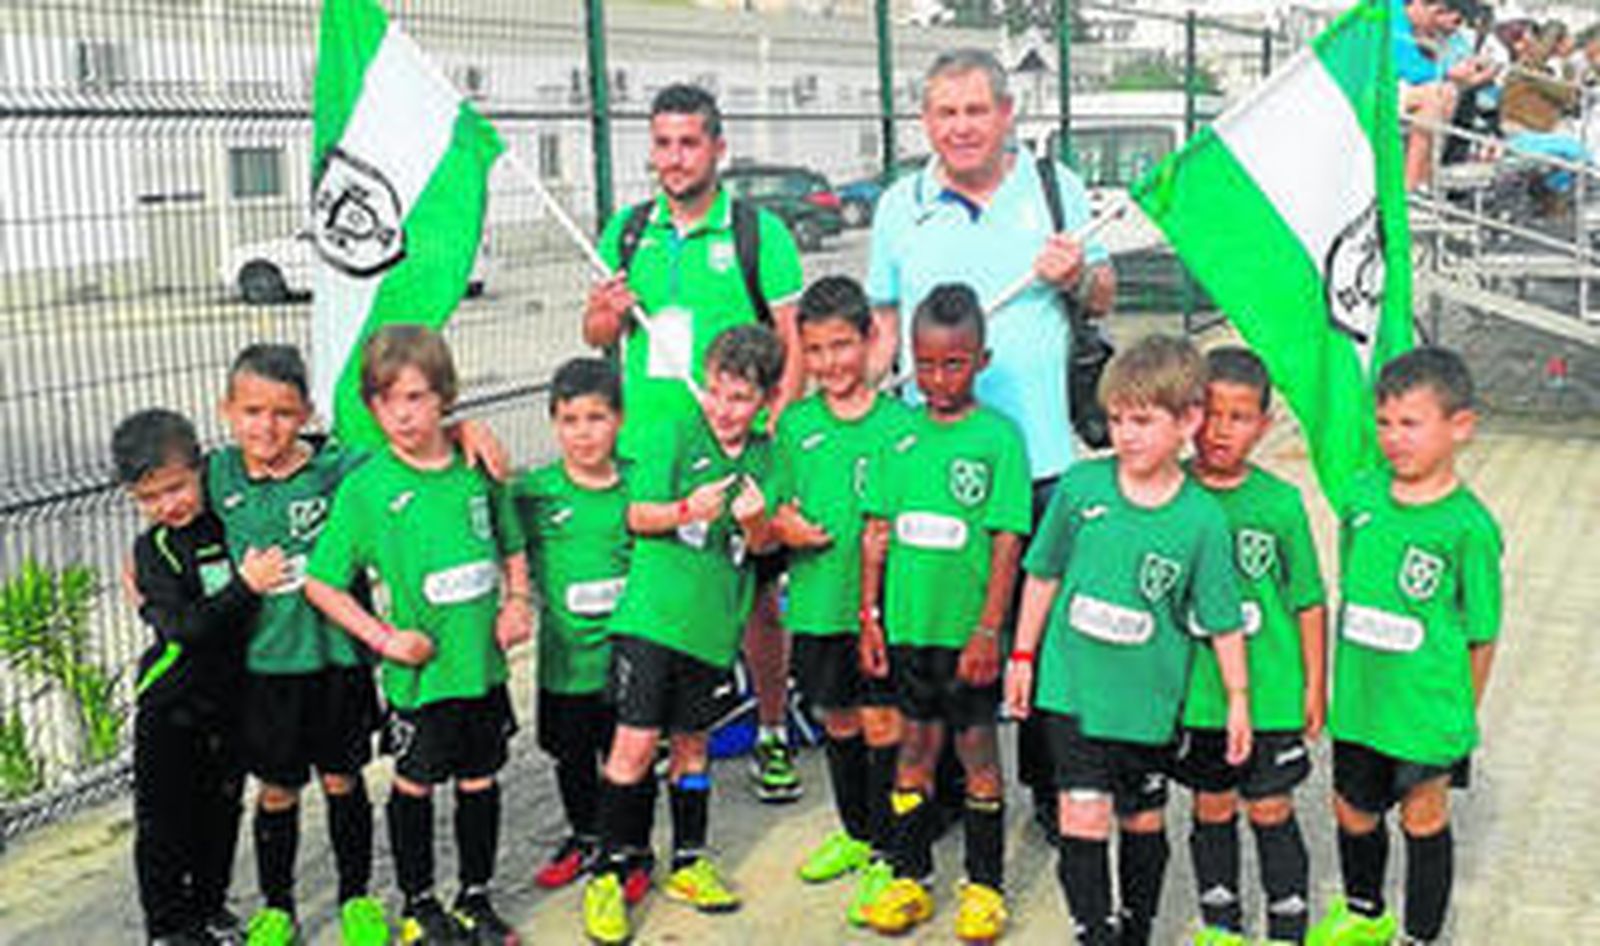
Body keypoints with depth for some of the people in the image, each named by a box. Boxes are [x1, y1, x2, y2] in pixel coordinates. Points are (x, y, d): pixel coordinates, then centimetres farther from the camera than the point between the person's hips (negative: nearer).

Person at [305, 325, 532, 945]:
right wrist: (382, 638, -14)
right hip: (418, 673, -3)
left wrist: (517, 602, -2)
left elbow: (512, 546, 15)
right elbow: (320, 583, -7)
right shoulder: (365, 487, -11)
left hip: (484, 663, 3)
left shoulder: (478, 467, 0)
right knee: (415, 785, 11)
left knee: (480, 782, 15)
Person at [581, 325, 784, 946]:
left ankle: (687, 864, 29)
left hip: (713, 626, 3)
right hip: (651, 615, -3)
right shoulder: (676, 438, -2)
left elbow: (763, 547, 6)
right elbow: (637, 515, -4)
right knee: (635, 743, -6)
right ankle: (608, 874, 5)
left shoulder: (765, 457, 7)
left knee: (691, 743, 14)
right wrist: (687, 509, -22)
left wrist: (754, 521, -16)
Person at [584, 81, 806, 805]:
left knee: (755, 595, 4)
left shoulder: (759, 232, -2)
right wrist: (608, 312, -7)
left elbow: (795, 342, -3)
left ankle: (772, 733, 21)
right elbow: (596, 335, 16)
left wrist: (774, 422, -15)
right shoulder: (627, 231, 10)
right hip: (644, 447, 3)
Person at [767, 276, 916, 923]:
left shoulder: (898, 422, -6)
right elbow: (775, 516, 11)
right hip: (816, 603, 4)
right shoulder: (794, 425, 5)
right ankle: (854, 833, 35)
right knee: (838, 722, 17)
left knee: (883, 725, 1)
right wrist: (781, 530, -11)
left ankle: (887, 856, 13)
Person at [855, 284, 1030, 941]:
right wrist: (870, 615, 5)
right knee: (915, 744, 13)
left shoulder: (998, 436, -7)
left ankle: (984, 887, 19)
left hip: (968, 628, -3)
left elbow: (1007, 541, -9)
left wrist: (989, 628, -13)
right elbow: (877, 531, 8)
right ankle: (909, 879, 24)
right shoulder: (900, 436, 4)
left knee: (976, 749, 6)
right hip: (907, 623, 3)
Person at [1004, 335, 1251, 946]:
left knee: (1144, 823, 15)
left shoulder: (1202, 518, -10)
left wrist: (1238, 700, 2)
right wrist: (1024, 655, 8)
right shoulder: (1081, 486, -6)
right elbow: (1044, 573, 5)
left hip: (1149, 700, 0)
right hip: (1072, 688, 0)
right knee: (1084, 818, -7)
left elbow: (1223, 619, -2)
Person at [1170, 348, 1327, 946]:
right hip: (1195, 691, 1)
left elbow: (1308, 602, 1)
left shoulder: (1279, 502, -6)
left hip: (1270, 692, -1)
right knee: (1212, 808, 14)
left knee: (1271, 812, 7)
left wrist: (1315, 685, 2)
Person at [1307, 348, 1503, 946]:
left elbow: (1481, 635, -9)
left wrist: (1462, 714, -5)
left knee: (1424, 818, 12)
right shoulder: (1361, 497, -1)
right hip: (1359, 699, 5)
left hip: (1428, 708, -5)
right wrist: (1343, 681, 12)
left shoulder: (1468, 526, -16)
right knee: (1353, 811, 19)